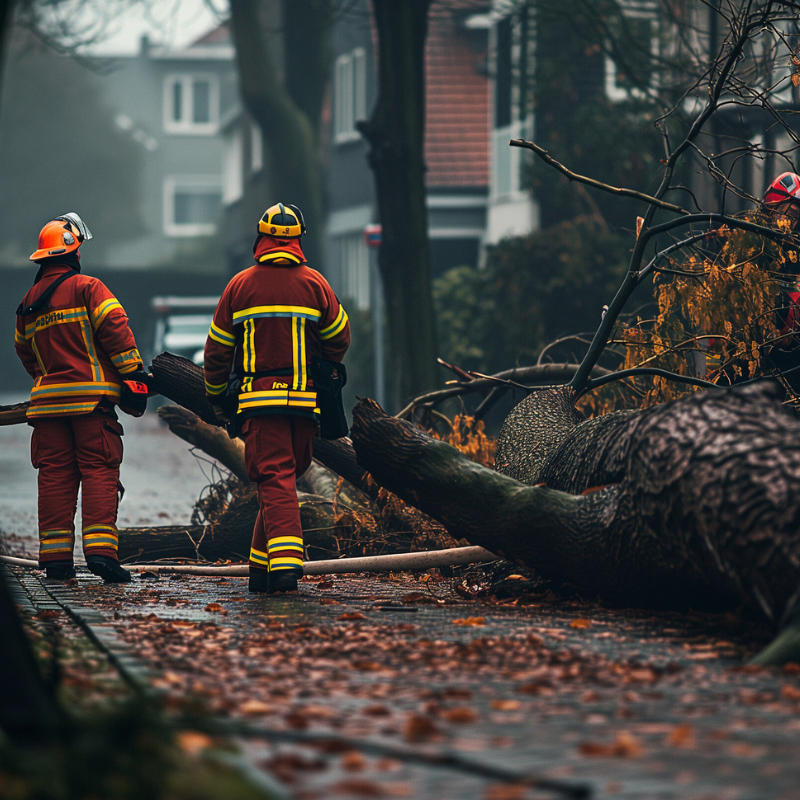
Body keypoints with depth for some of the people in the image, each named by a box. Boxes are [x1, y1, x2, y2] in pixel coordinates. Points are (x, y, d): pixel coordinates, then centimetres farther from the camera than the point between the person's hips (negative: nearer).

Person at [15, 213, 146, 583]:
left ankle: (55, 555, 4)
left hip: (48, 398, 5)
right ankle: (100, 548, -17)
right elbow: (114, 328, -13)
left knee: (55, 475, 7)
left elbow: (24, 350, 24)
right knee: (98, 471, -5)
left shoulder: (28, 302, 15)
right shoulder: (86, 288, -5)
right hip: (91, 399, -5)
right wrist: (134, 371, -8)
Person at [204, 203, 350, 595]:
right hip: (304, 399, 2)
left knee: (274, 479, -7)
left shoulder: (240, 286, 0)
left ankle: (284, 560, -25)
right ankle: (262, 568, 15)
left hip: (258, 397, -2)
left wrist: (217, 396, 18)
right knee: (286, 475, 12)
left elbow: (217, 349, 5)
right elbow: (339, 340, 8)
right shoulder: (315, 284, 2)